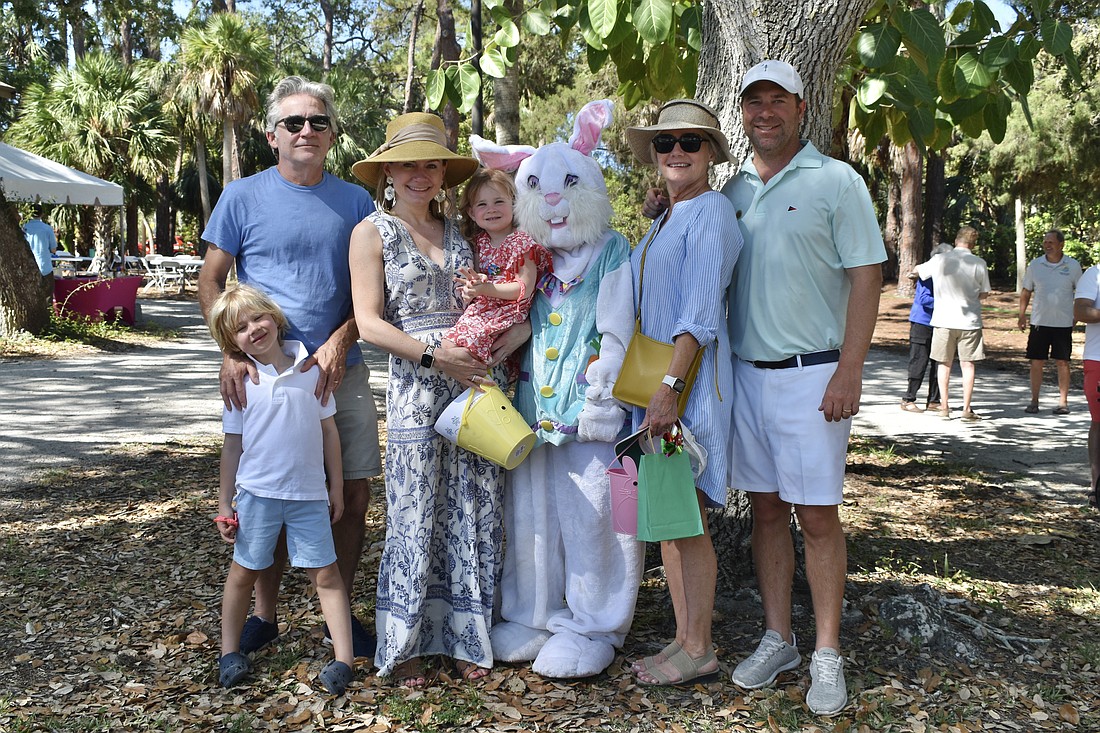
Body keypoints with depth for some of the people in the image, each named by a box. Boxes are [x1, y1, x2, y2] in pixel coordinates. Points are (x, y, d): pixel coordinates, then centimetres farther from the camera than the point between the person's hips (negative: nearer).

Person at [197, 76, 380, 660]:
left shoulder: (355, 201, 8)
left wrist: (340, 341, -9)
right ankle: (264, 615, 24)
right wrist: (231, 352, -12)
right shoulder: (243, 197, 2)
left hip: (340, 370, 2)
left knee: (354, 495, 3)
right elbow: (210, 283, 3)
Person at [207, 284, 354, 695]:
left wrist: (336, 486, 6)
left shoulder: (310, 368, -1)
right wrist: (224, 503, 2)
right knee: (244, 571, 12)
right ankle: (229, 651, 27)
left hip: (309, 495, 0)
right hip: (256, 492, 0)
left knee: (325, 573, 1)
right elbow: (232, 445, 2)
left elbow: (329, 431, 5)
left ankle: (343, 658, 3)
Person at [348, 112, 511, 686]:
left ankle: (463, 635, 20)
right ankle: (403, 644, 14)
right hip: (415, 386, -4)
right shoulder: (373, 233, 1)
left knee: (473, 512, 6)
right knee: (414, 516, 0)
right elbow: (369, 322, -7)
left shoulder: (456, 231, 14)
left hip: (473, 380, 4)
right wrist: (435, 356, -15)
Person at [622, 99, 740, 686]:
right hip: (651, 377, 9)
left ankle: (699, 651, 9)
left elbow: (700, 313, -18)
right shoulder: (662, 223, 19)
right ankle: (684, 639, 21)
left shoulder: (711, 210, -9)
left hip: (689, 377, -9)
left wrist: (670, 387, -24)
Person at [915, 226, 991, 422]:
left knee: (944, 364, 11)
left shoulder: (939, 260, -3)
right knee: (967, 364, 6)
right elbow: (984, 293, 5)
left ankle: (944, 407, 13)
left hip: (944, 319, 1)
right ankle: (966, 408, 7)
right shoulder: (979, 263, -5)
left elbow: (918, 271, 14)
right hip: (969, 320, -1)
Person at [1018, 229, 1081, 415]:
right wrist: (1022, 315, 5)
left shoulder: (1073, 266, 0)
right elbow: (1026, 291, 12)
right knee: (1036, 362, 2)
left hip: (1063, 323, -1)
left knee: (1062, 362, 4)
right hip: (1039, 322, 1)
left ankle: (1063, 402, 12)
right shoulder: (1035, 265, 3)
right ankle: (1034, 401, 11)